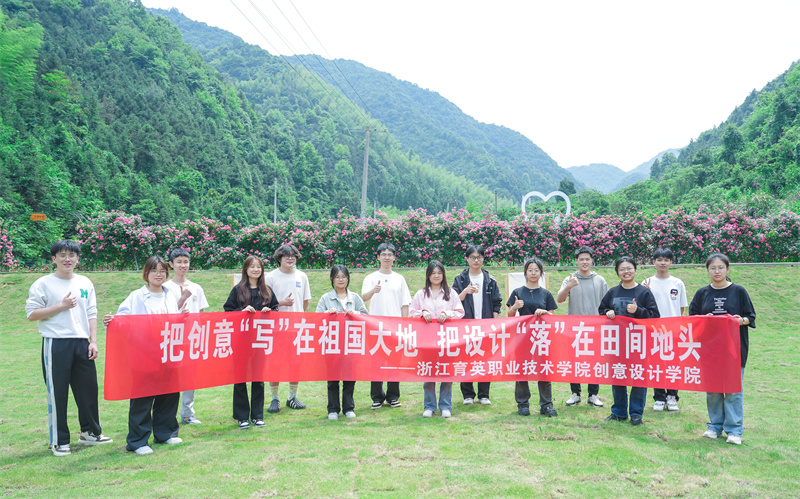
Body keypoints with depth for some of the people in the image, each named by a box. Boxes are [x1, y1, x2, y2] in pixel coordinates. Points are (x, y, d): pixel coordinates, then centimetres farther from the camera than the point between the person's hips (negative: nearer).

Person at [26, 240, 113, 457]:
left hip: (82, 343, 4)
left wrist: (93, 341, 3)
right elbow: (31, 314, -6)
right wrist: (61, 306, -13)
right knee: (57, 392, 2)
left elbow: (91, 314, 11)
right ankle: (59, 441, 14)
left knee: (89, 388, 9)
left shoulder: (85, 283, 11)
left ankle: (90, 432, 25)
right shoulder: (43, 284, -2)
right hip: (56, 344, -4)